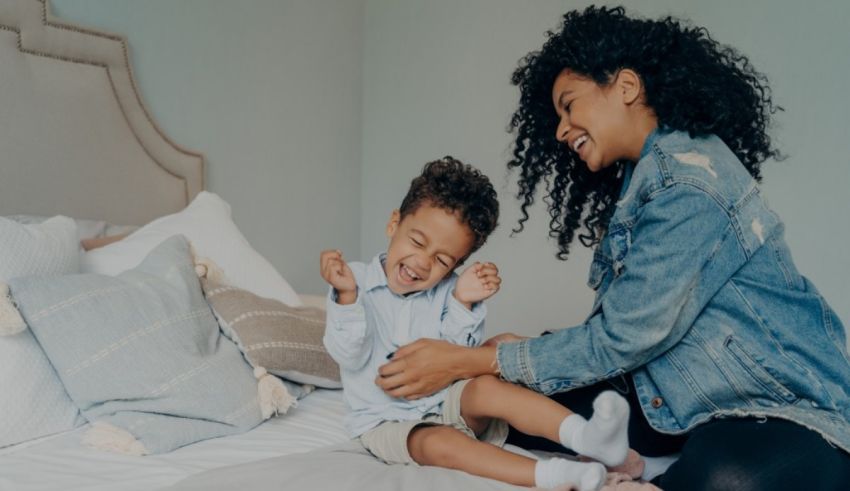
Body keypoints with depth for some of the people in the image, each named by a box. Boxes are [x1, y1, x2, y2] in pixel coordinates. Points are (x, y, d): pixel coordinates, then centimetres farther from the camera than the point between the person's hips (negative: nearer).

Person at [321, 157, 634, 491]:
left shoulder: (447, 291, 1)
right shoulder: (356, 283, -8)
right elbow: (350, 357, -16)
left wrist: (462, 304, -19)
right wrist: (347, 296, -31)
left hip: (446, 404, 3)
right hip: (387, 422, -3)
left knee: (486, 388, -27)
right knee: (439, 443, -32)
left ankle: (584, 435, -39)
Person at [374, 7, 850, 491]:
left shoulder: (688, 177, -20)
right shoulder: (642, 177, 11)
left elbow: (624, 337, -21)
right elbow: (625, 326, 9)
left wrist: (470, 360, -16)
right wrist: (526, 349, -1)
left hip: (785, 402, -9)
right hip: (693, 397, 9)